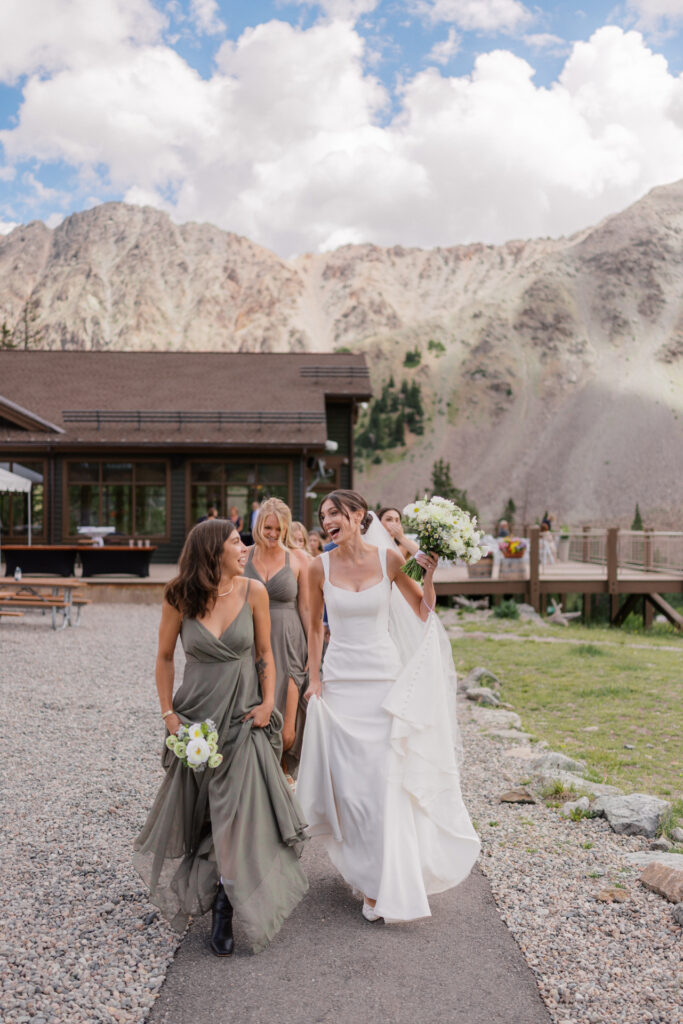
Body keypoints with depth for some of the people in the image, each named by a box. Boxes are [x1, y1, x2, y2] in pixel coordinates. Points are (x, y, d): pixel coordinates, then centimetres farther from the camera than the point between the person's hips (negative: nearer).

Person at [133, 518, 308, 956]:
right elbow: (165, 658, 3)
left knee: (241, 813, -4)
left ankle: (225, 911, 13)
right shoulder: (179, 598, -10)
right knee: (192, 810, 16)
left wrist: (268, 703, -5)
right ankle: (193, 886, 45)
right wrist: (168, 713, -2)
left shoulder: (253, 592, -8)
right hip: (197, 718, 0)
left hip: (243, 718, 0)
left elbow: (265, 653, 4)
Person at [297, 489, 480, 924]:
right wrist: (314, 678, 4)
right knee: (349, 782, 3)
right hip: (340, 682, 1)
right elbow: (315, 626, 9)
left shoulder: (389, 558, -4)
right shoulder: (320, 567, -2)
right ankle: (368, 871, 26)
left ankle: (385, 885, 15)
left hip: (384, 680, -1)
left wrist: (429, 574, -9)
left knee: (385, 779, 0)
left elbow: (423, 612, 5)